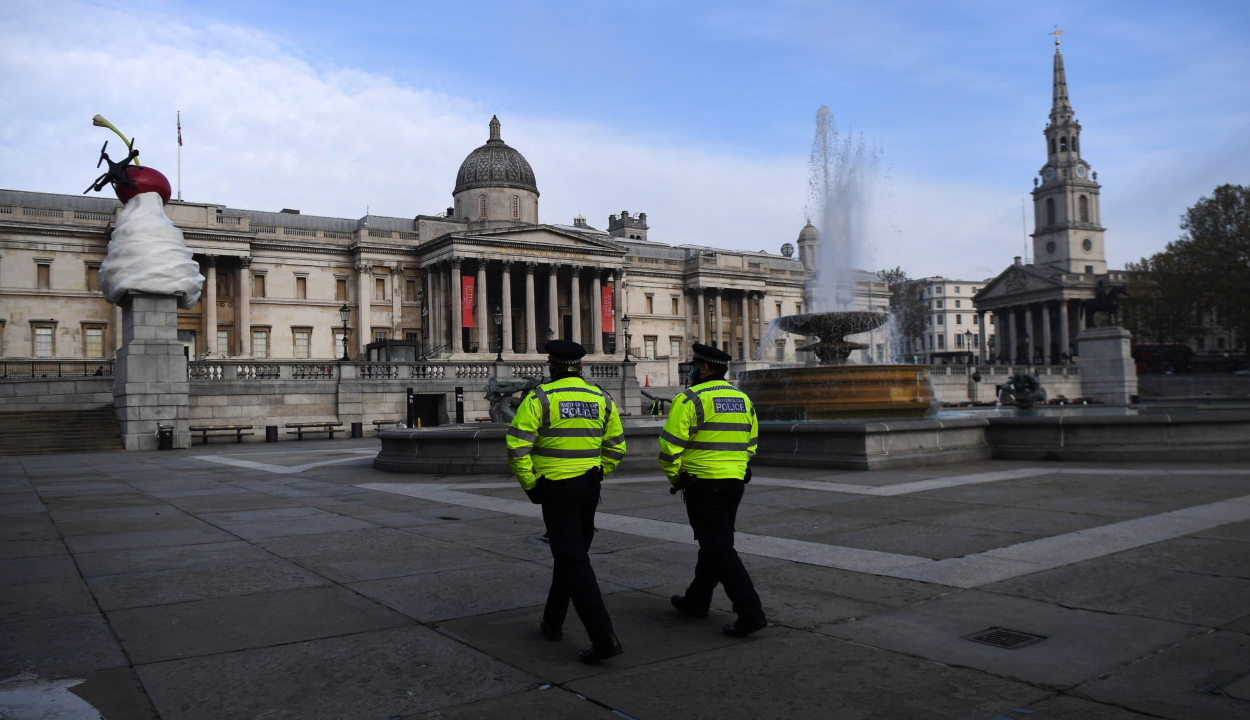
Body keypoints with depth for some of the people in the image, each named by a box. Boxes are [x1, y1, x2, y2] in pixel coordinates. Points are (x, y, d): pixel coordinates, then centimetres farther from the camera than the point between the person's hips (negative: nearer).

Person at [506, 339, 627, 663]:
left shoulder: (539, 398, -9)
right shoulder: (602, 399, 5)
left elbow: (517, 446, -15)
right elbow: (616, 448, 9)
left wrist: (529, 485, -4)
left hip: (555, 490, -5)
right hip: (589, 489, 5)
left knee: (574, 562, -5)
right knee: (568, 555, 20)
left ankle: (603, 636, -11)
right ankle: (553, 622, 33)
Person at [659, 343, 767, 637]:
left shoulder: (690, 399, -11)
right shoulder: (742, 399, 12)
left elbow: (670, 445, -15)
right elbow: (751, 443, 18)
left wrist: (674, 476, 1)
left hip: (702, 483, -8)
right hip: (735, 481, 8)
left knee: (718, 547, -5)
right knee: (713, 542, 18)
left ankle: (750, 611, -12)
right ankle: (696, 601, 31)